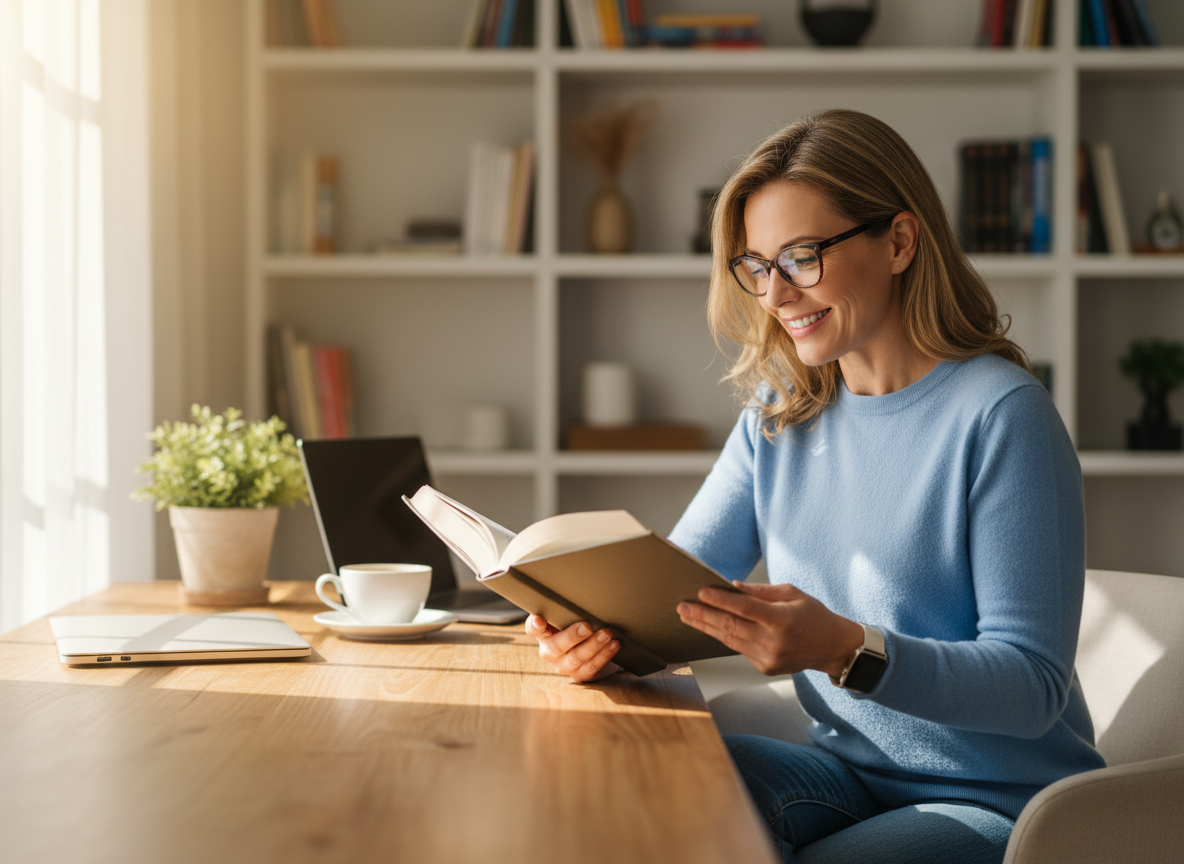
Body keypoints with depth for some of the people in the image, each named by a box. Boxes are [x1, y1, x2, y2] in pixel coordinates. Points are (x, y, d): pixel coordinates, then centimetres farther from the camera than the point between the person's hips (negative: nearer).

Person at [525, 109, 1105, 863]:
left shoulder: (1000, 414, -16)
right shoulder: (779, 414, 7)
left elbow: (1034, 686, -19)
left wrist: (847, 649, -35)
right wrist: (599, 623, -19)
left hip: (1004, 804, -5)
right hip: (850, 773, 5)